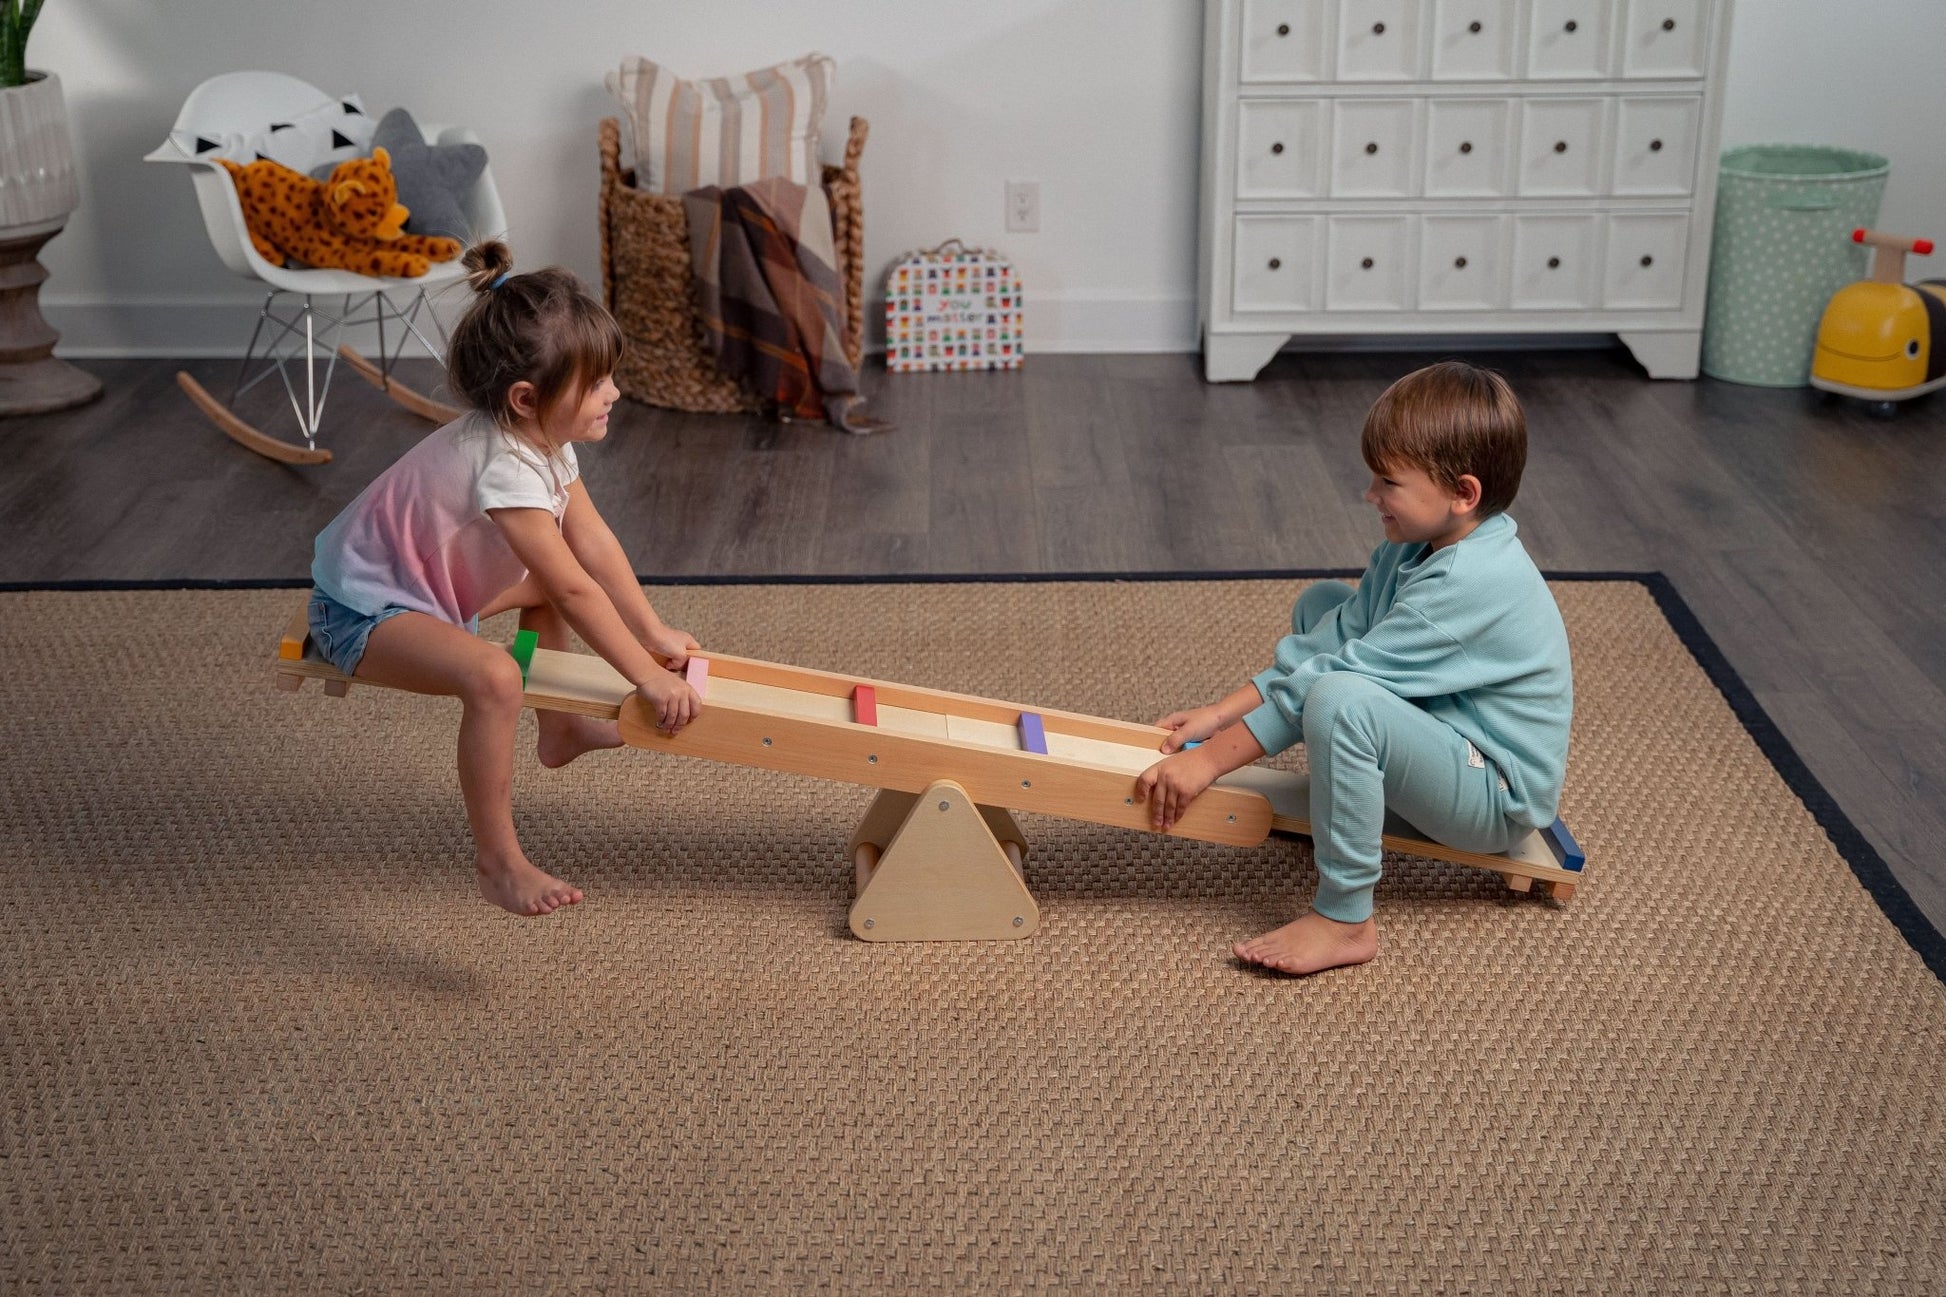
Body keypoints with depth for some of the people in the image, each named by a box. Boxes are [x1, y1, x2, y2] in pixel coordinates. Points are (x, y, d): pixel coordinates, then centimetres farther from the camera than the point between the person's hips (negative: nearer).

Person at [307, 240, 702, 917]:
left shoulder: (543, 438, -5)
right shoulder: (504, 467, -34)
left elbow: (593, 543, 2)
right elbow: (576, 592, -32)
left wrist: (655, 632, 2)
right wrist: (649, 677, -26)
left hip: (430, 582, 11)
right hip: (361, 611, -11)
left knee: (548, 581, 22)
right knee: (493, 677, -34)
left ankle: (559, 730, 37)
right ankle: (498, 863, -22)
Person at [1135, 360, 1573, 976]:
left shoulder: (1469, 582, -29)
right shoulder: (1418, 544, 0)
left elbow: (1335, 676, -30)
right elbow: (1331, 642, 4)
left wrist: (1212, 758, -27)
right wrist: (1219, 713, -5)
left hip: (1498, 798, -10)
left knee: (1339, 701, -37)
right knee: (1322, 606, 14)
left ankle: (1345, 920, -23)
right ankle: (1334, 802, 16)